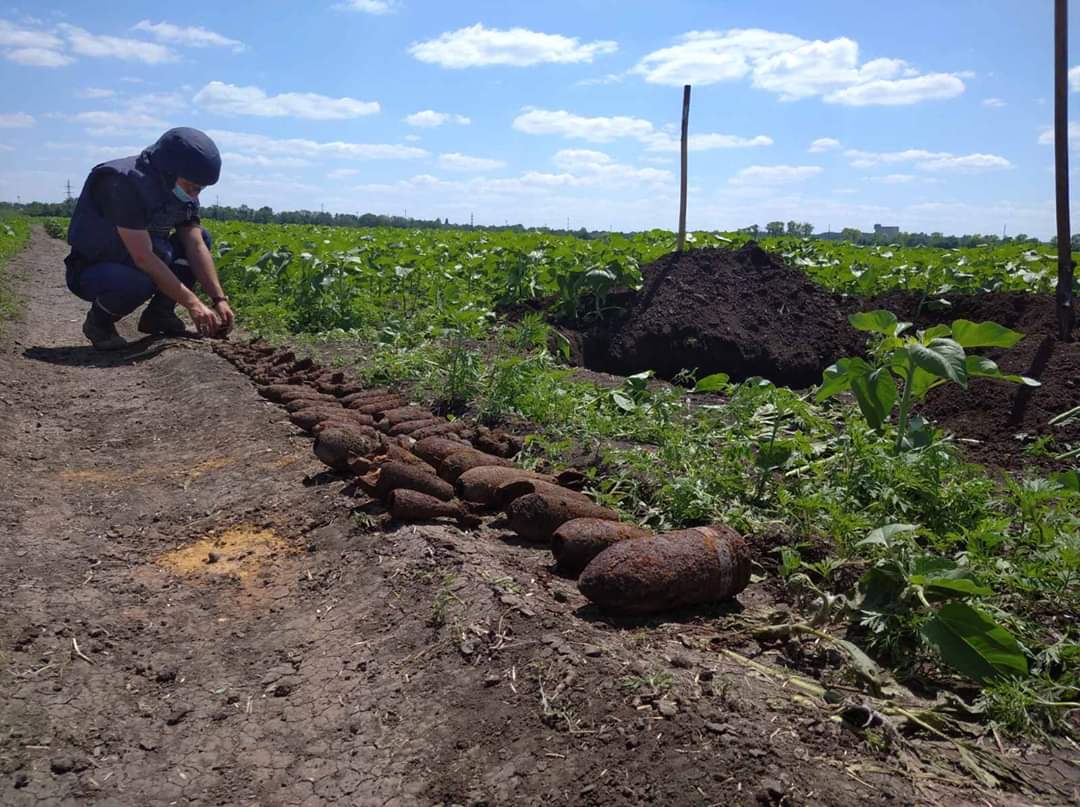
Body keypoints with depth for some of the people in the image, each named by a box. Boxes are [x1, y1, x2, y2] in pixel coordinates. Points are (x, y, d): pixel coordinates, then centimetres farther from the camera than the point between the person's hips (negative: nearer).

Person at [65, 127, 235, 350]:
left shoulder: (183, 192, -4)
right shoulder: (125, 184, -29)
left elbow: (196, 246, -10)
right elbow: (143, 258, -32)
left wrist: (219, 299, -21)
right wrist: (193, 303, -32)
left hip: (131, 264, 8)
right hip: (91, 271, -8)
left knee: (201, 237, -5)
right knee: (140, 282, -40)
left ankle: (158, 314, -1)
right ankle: (98, 321, -6)